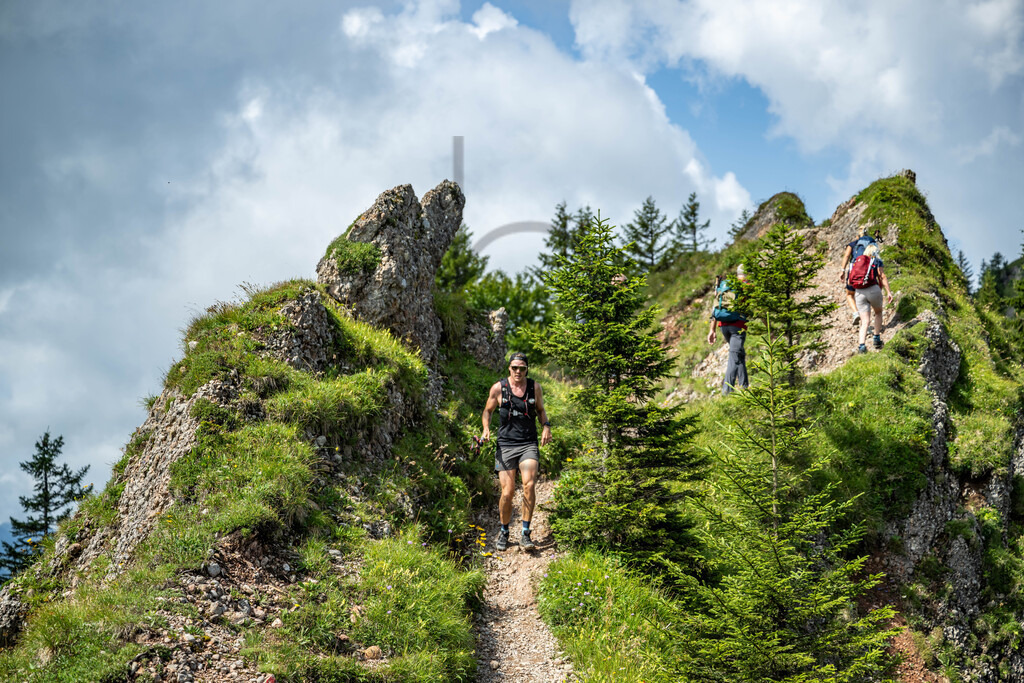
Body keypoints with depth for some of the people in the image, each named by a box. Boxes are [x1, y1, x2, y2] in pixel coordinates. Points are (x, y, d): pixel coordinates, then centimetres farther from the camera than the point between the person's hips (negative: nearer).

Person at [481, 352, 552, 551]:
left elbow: (541, 410, 20)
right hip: (505, 445, 0)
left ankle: (526, 534, -12)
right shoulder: (498, 388, 1)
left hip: (529, 444, 0)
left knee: (528, 484, -21)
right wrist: (486, 429, -3)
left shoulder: (535, 387, 5)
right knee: (507, 492, -5)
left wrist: (546, 426, 2)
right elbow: (488, 410, 14)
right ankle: (504, 532, 21)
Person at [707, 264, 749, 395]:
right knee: (735, 356, -5)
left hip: (723, 325, 6)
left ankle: (743, 387, 19)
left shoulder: (722, 285, 15)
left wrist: (712, 330, 17)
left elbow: (715, 309, 15)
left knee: (740, 354, 19)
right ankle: (727, 389, -11)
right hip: (738, 325, -6)